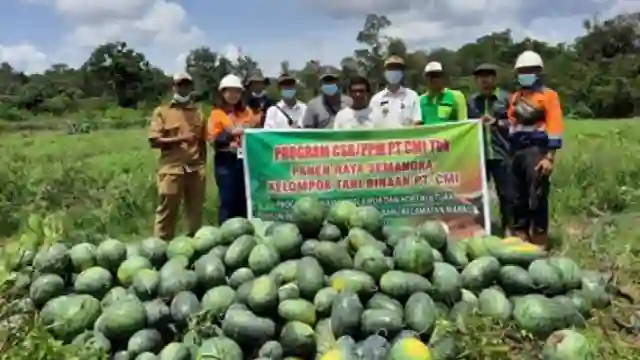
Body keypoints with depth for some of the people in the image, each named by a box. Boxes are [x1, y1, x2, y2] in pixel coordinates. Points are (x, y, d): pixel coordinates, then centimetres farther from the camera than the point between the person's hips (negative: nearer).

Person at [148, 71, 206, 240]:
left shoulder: (198, 113, 15)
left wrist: (202, 167, 7)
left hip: (196, 170, 3)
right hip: (172, 170, -3)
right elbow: (154, 141, -3)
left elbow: (203, 142, 15)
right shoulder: (162, 111, 5)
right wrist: (180, 139, -12)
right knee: (167, 212, -1)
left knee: (195, 212, 9)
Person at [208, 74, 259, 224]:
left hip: (246, 160, 4)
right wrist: (231, 134, -19)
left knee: (245, 200, 5)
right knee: (228, 200, -5)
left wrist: (257, 127, 1)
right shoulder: (217, 113, 3)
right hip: (226, 161, -4)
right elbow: (214, 140, -5)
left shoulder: (247, 111, 16)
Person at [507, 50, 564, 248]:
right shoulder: (515, 97, 18)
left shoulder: (548, 95, 0)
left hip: (537, 150, -6)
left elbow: (554, 127, -7)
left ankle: (539, 238, 2)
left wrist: (550, 156, -14)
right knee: (519, 196, 10)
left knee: (537, 196, -6)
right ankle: (520, 234, 20)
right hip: (517, 151, 6)